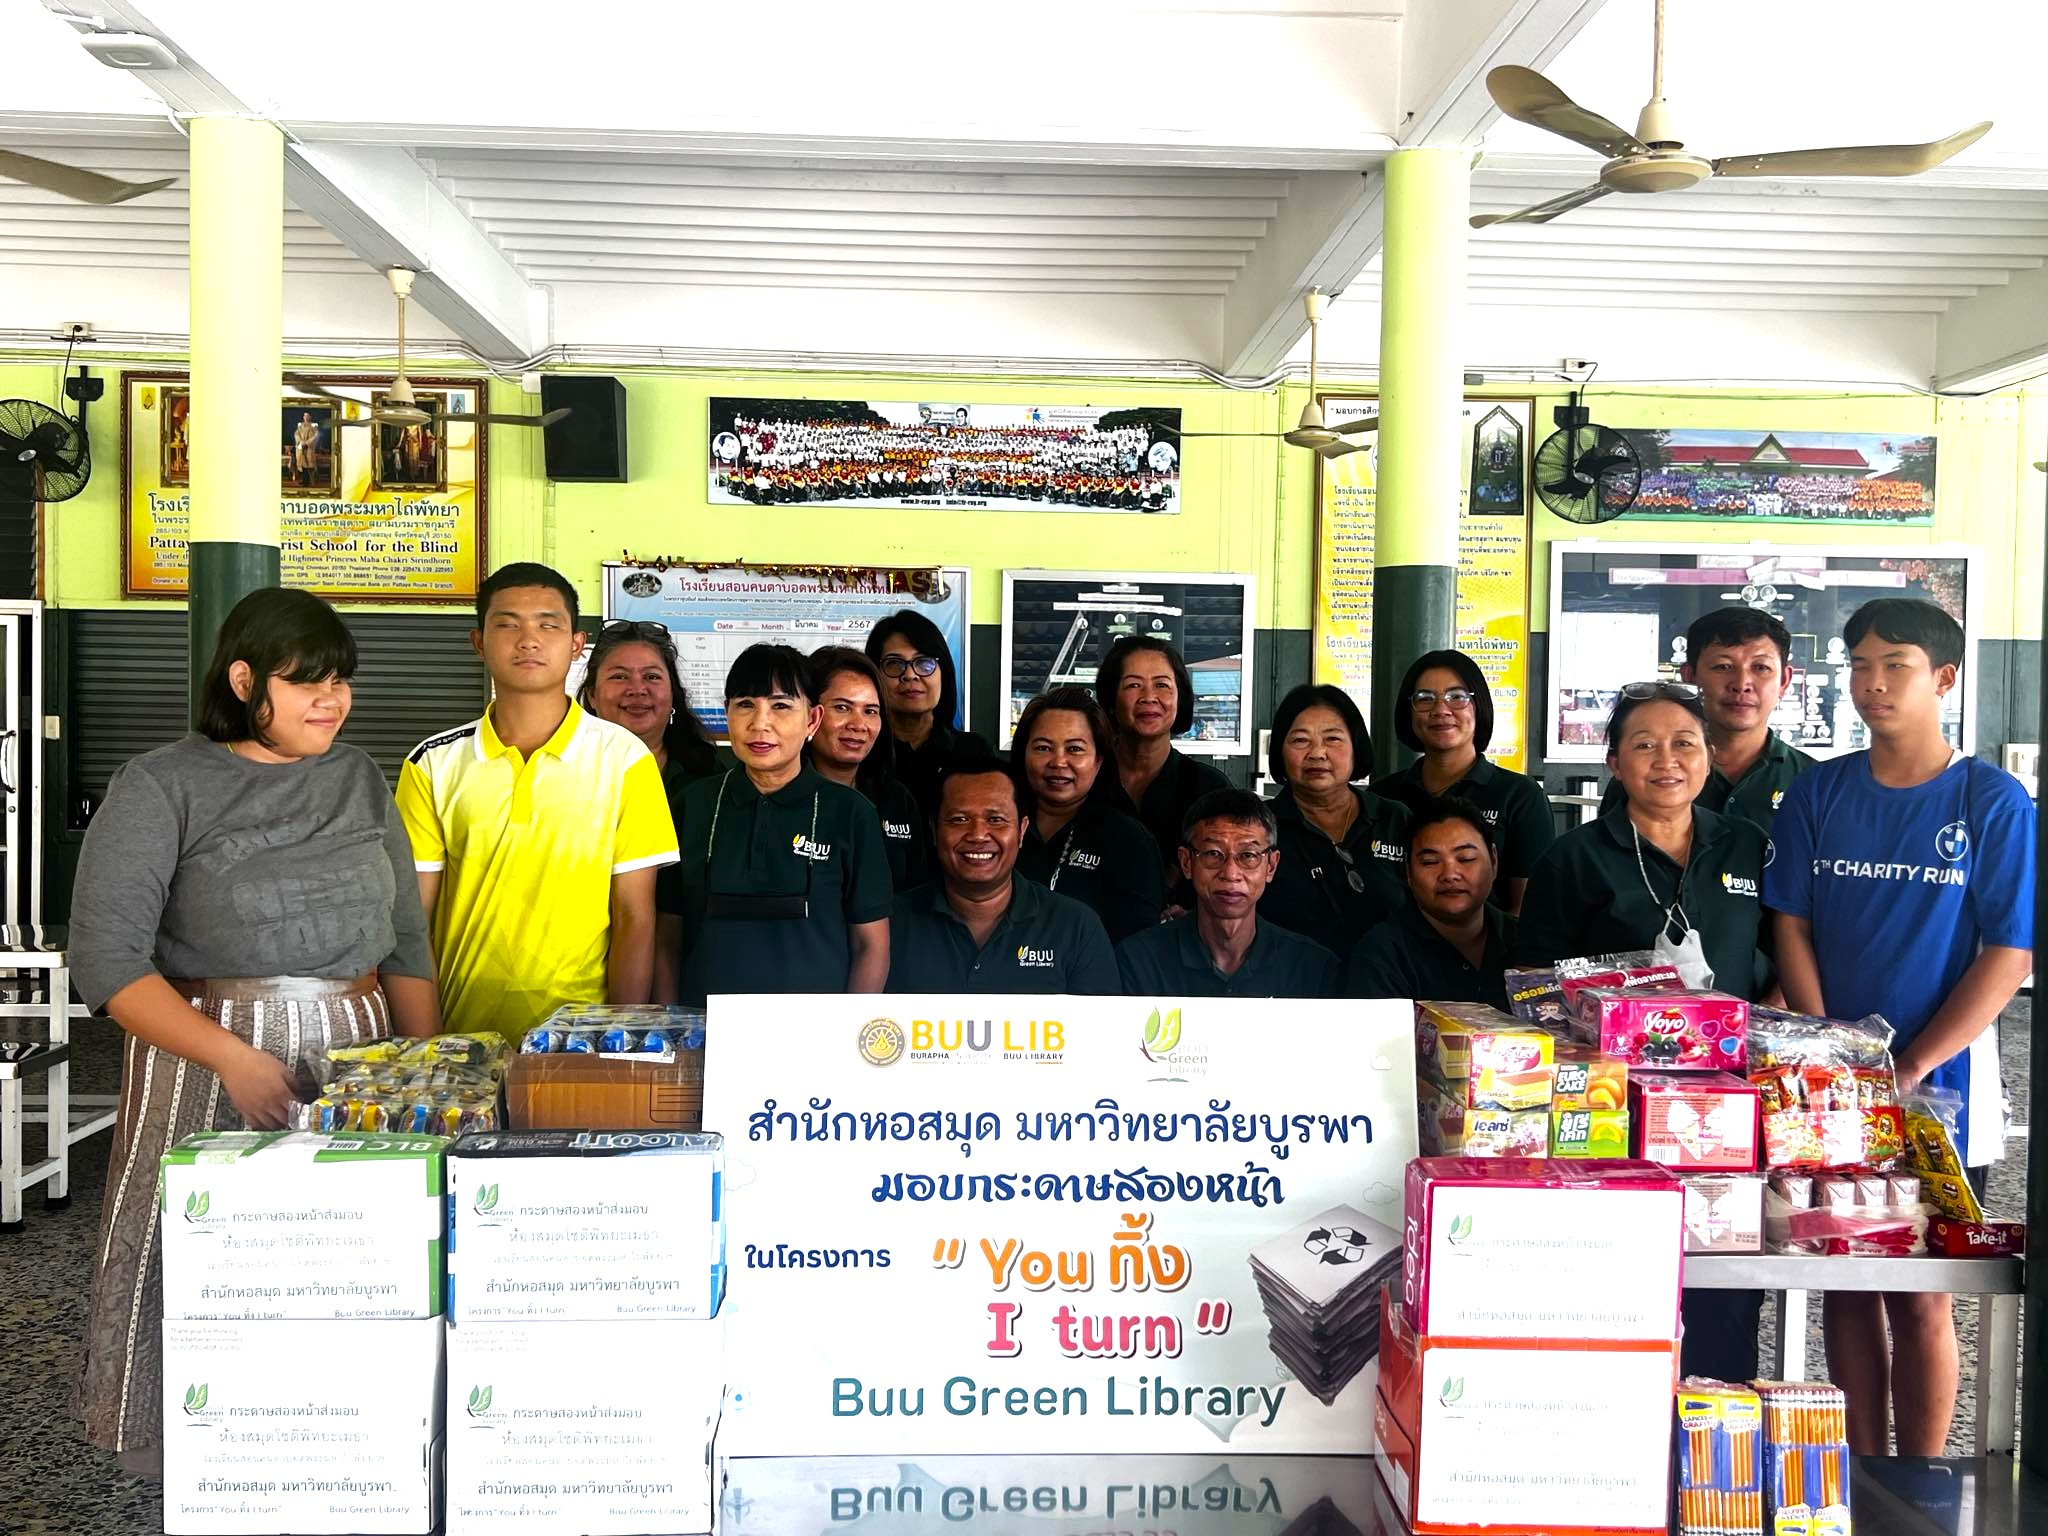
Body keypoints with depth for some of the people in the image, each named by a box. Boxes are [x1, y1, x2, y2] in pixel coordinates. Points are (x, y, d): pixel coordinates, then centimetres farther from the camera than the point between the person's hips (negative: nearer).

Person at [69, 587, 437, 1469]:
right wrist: (233, 1058, -22)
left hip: (359, 1058, 4)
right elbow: (108, 959, -12)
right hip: (206, 1063, -3)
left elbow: (406, 942, 13)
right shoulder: (162, 787, -4)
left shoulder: (358, 779, 10)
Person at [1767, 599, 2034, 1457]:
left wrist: (1909, 1072, -15)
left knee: (1920, 1299, 5)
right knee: (1847, 1286, 11)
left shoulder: (1993, 802, -5)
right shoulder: (1818, 793, 3)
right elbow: (1790, 929, 4)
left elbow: (2009, 955, -8)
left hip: (1939, 1093, -3)